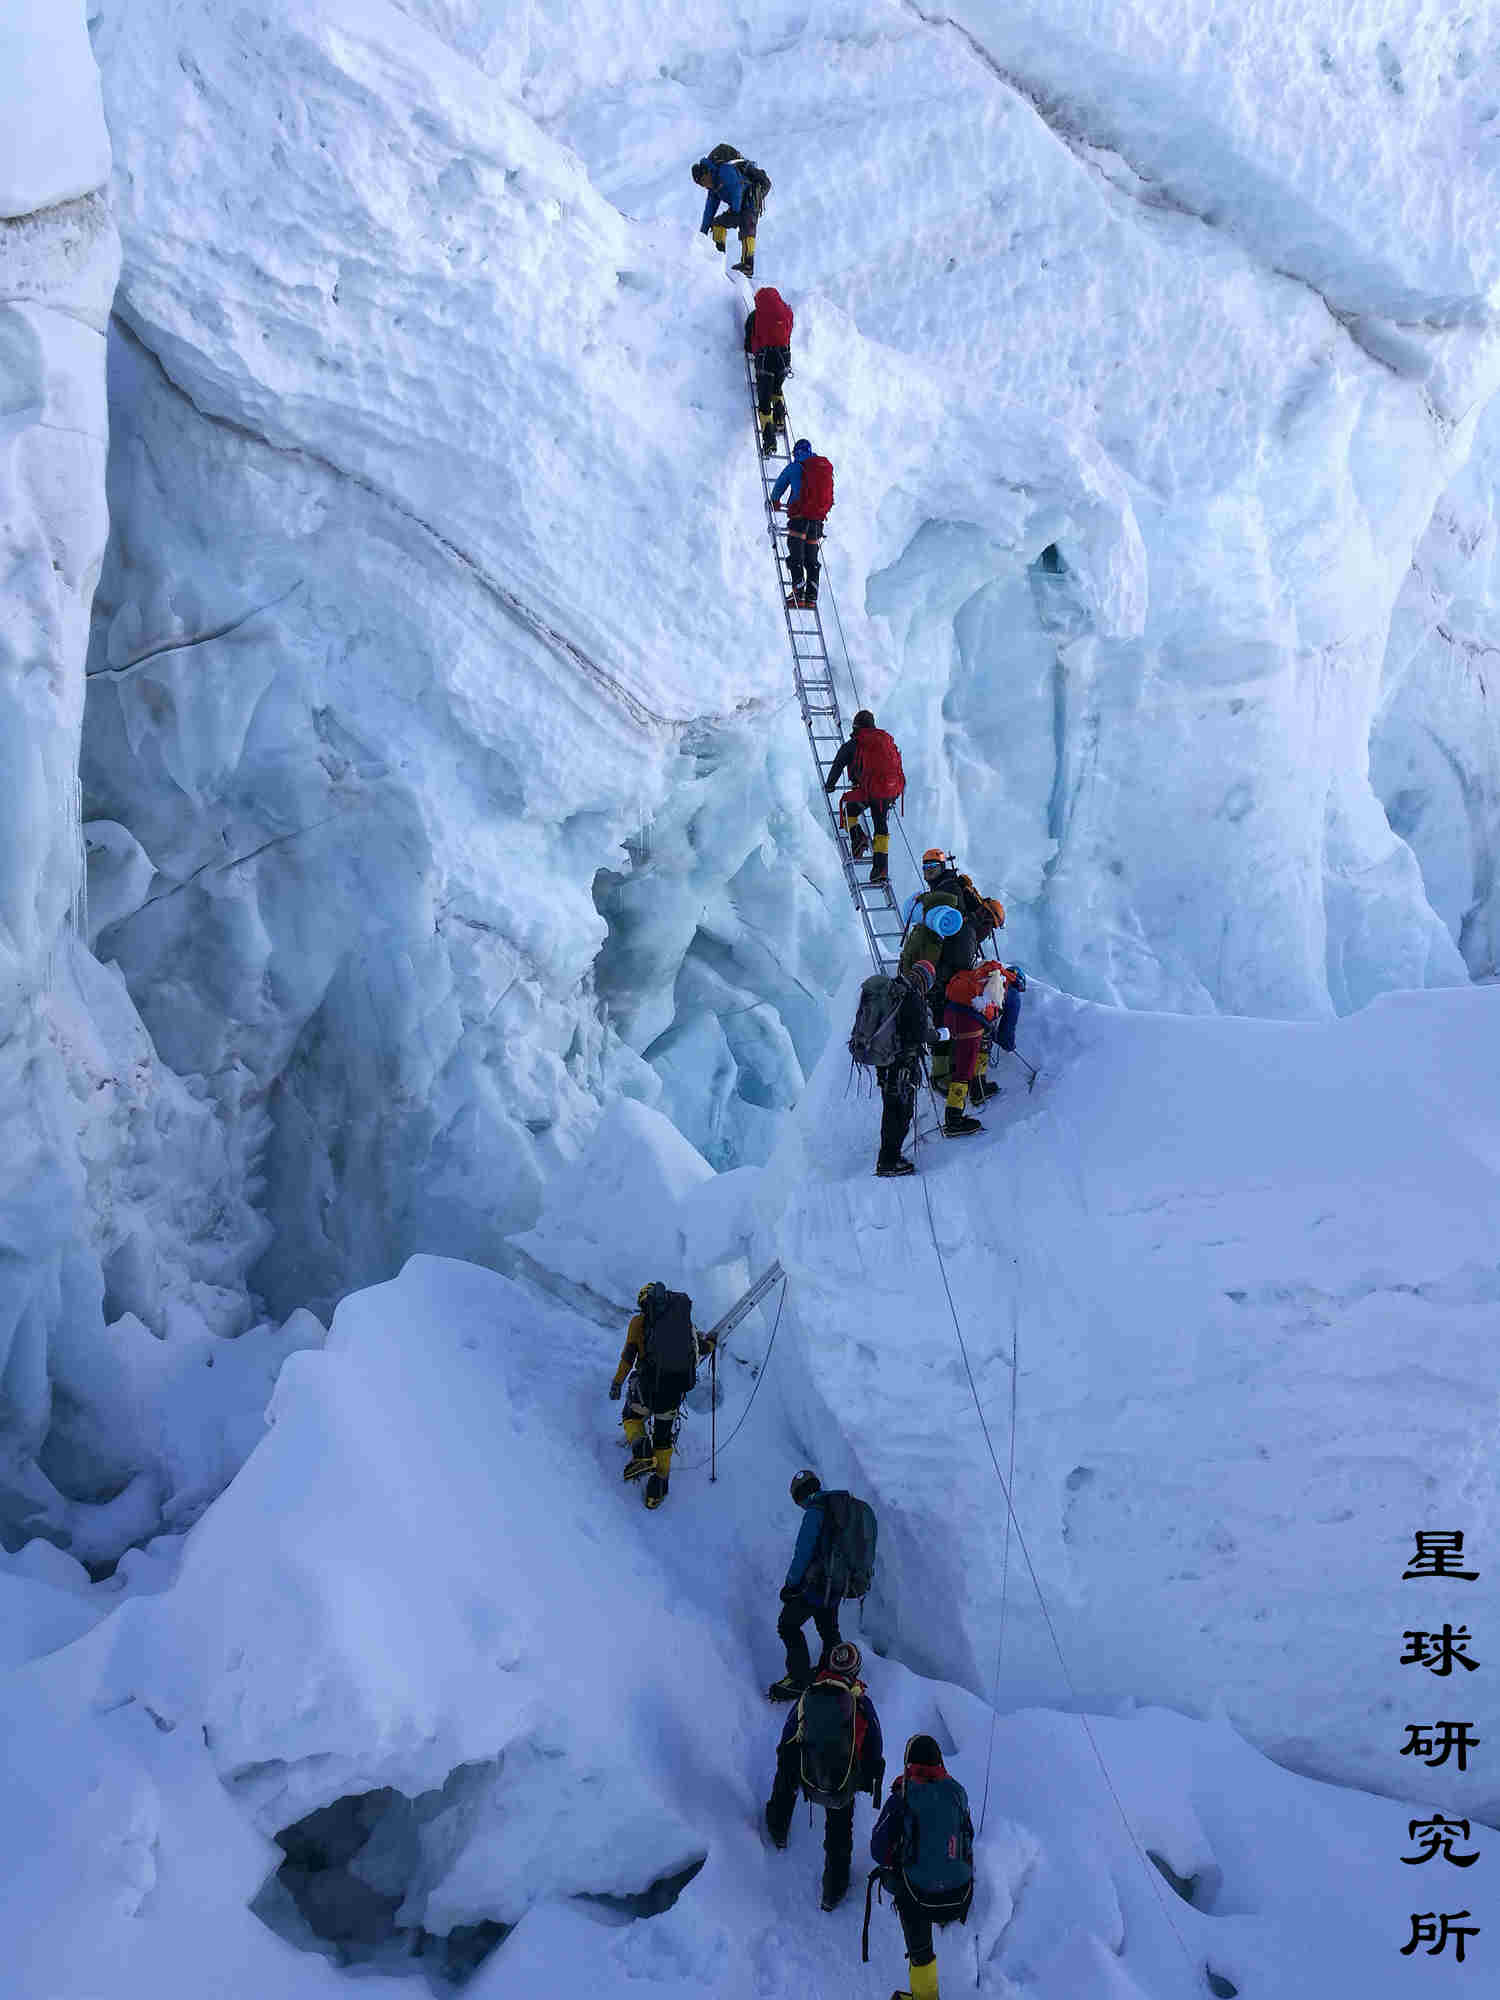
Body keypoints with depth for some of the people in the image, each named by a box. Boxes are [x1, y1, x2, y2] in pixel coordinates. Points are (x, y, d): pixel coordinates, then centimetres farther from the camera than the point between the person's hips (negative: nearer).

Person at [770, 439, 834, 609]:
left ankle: (799, 597, -12)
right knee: (812, 560, 11)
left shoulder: (795, 467, 1)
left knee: (796, 559, -3)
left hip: (799, 518, -5)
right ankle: (811, 598, 7)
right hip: (818, 519, 5)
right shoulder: (827, 467, 14)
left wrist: (775, 501, 35)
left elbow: (779, 485, 15)